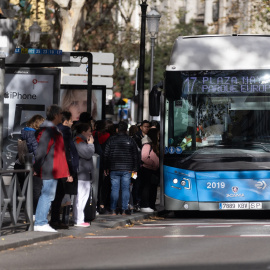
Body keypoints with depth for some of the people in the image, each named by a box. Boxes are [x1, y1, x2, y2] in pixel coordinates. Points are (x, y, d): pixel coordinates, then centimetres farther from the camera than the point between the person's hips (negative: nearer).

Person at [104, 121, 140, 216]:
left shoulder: (111, 139, 0)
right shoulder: (130, 140, 1)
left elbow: (106, 155, 4)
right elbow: (135, 155, 4)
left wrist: (106, 168, 11)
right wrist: (135, 168, 10)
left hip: (114, 169, 0)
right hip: (127, 169, 0)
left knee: (114, 189, 3)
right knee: (125, 189, 4)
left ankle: (113, 210, 2)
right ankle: (124, 210, 2)